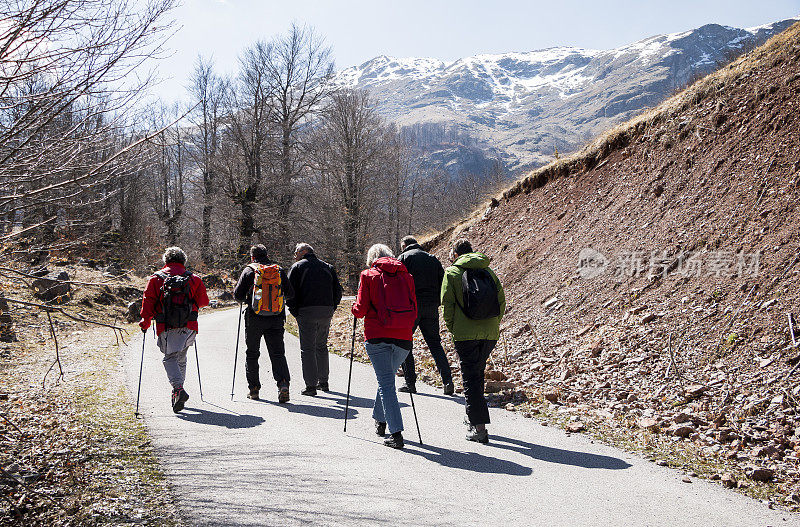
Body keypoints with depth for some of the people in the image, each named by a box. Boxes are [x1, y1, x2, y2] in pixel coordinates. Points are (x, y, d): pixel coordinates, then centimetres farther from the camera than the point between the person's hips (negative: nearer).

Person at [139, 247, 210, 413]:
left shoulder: (156, 278, 4)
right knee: (181, 358, 15)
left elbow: (148, 301, -1)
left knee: (170, 358, 1)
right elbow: (204, 301, 10)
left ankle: (178, 388, -21)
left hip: (166, 327, -2)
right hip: (188, 326, 2)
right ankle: (178, 391, 20)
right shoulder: (193, 279, 7)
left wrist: (145, 322, 10)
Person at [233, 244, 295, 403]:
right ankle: (283, 383, -19)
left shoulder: (249, 270, 0)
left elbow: (238, 294, -3)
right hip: (276, 319, 2)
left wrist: (245, 299, 19)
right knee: (278, 353, 2)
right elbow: (290, 294, 8)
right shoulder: (279, 270, 7)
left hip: (255, 318, -1)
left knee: (252, 353, 13)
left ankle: (253, 388, 16)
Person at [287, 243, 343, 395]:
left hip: (307, 312, -5)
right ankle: (323, 382, 22)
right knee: (322, 346, 18)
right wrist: (331, 309, 13)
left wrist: (295, 312, 2)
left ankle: (311, 385, -5)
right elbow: (338, 291, 11)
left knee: (307, 348, 0)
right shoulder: (327, 267, 16)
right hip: (326, 311, 5)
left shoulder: (297, 267, 3)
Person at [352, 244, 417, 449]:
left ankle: (396, 433, -11)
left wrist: (355, 307, 19)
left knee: (386, 383, -3)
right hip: (403, 338, 4)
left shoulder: (368, 275, 3)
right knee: (387, 378, 23)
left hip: (377, 336, -4)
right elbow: (414, 310, 13)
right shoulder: (406, 276, 13)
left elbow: (361, 310, -2)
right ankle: (380, 419, 38)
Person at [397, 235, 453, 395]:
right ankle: (447, 380, -2)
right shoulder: (432, 258, 16)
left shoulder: (404, 257, 2)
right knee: (435, 343, 10)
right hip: (431, 307, 4)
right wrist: (436, 302, 15)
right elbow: (443, 282, 12)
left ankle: (410, 382, 6)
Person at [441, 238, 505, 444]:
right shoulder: (488, 271, 12)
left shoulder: (452, 272, 0)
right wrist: (493, 325, 15)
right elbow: (501, 300, 8)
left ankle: (479, 426, -4)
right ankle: (473, 417, 32)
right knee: (478, 373, 22)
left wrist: (452, 329, 5)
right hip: (491, 334, 5)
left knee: (470, 378, 1)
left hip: (466, 334, -5)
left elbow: (447, 304, -5)